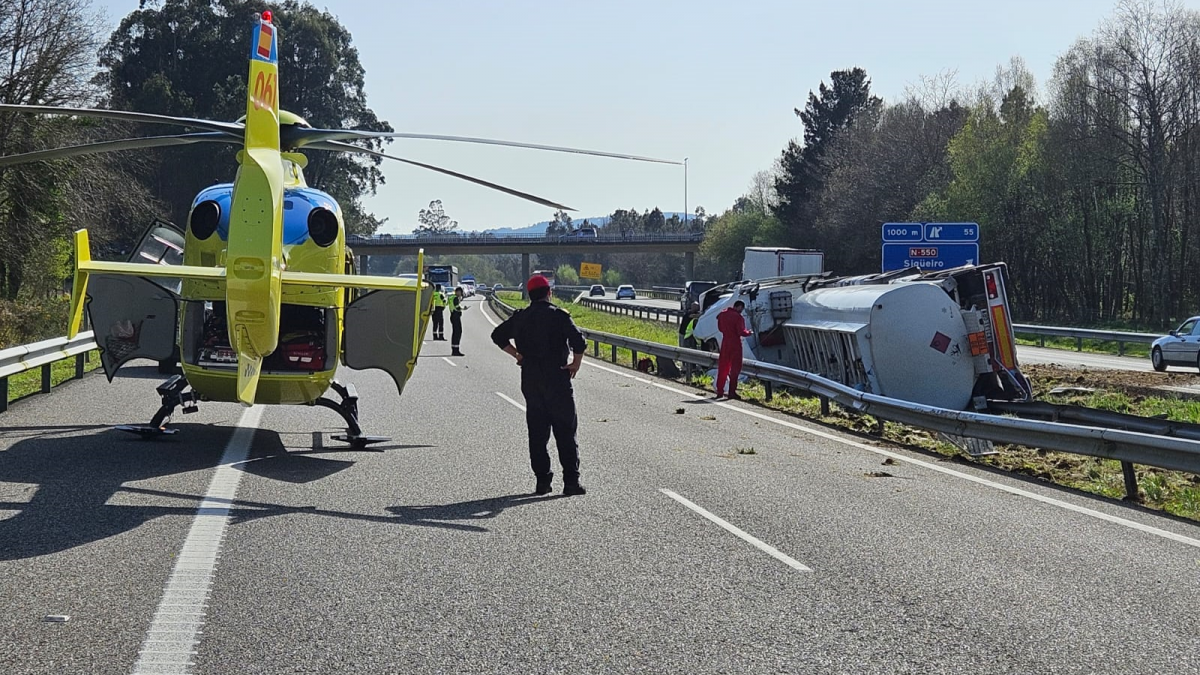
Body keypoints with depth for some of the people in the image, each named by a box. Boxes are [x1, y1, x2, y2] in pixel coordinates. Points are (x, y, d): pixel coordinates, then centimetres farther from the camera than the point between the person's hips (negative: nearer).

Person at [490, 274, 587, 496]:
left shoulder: (520, 317, 6)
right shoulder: (559, 316, -9)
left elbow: (498, 336, 17)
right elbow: (579, 341, -19)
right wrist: (576, 364, -5)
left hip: (530, 381, 4)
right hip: (558, 379, -4)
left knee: (537, 432, 10)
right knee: (565, 431, 1)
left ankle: (542, 480, 9)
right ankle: (571, 481, -1)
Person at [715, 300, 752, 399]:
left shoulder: (722, 314, 5)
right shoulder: (738, 317, -15)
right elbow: (741, 332, -19)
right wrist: (748, 332, -1)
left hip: (725, 343, 6)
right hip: (735, 344, -6)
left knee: (723, 367, 13)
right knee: (735, 367, 1)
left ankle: (719, 391, 15)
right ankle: (732, 391, -2)